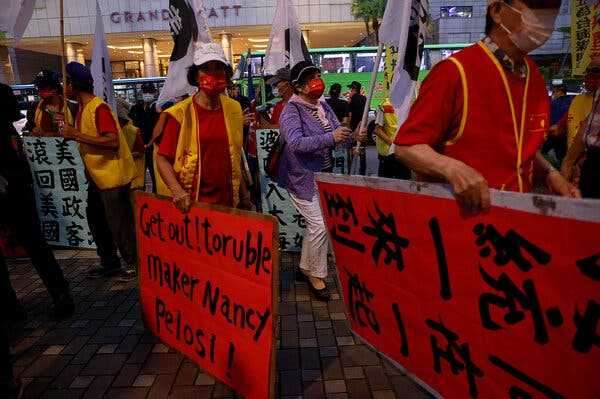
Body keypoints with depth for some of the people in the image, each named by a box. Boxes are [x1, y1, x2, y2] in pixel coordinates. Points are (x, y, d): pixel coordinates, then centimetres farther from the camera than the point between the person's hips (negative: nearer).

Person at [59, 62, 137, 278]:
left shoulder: (99, 108, -17)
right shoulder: (83, 108, 12)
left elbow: (113, 141, -28)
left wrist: (76, 135, -25)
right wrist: (71, 134, 5)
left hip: (113, 176, -10)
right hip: (98, 176, 10)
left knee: (119, 225, -2)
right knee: (97, 222, 17)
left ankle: (134, 264, 13)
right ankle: (109, 263, 30)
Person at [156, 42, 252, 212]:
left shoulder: (234, 109, 5)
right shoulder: (181, 113, -8)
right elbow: (162, 158, -6)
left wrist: (244, 193, 13)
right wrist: (176, 190, -21)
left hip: (228, 201, 4)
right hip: (193, 203, -3)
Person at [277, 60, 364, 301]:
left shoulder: (323, 106, 7)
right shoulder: (291, 110, -14)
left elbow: (339, 134, 8)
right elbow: (296, 142, -29)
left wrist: (352, 135, -14)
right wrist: (330, 138, -35)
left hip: (322, 175, 7)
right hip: (302, 177, -7)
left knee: (315, 224, 15)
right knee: (319, 225, -7)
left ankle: (305, 268, 33)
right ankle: (316, 275, 13)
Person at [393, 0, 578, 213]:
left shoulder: (535, 76, 5)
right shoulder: (455, 71, -18)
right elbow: (407, 146, -17)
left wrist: (548, 172, 3)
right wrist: (452, 168, -33)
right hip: (462, 210, -6)